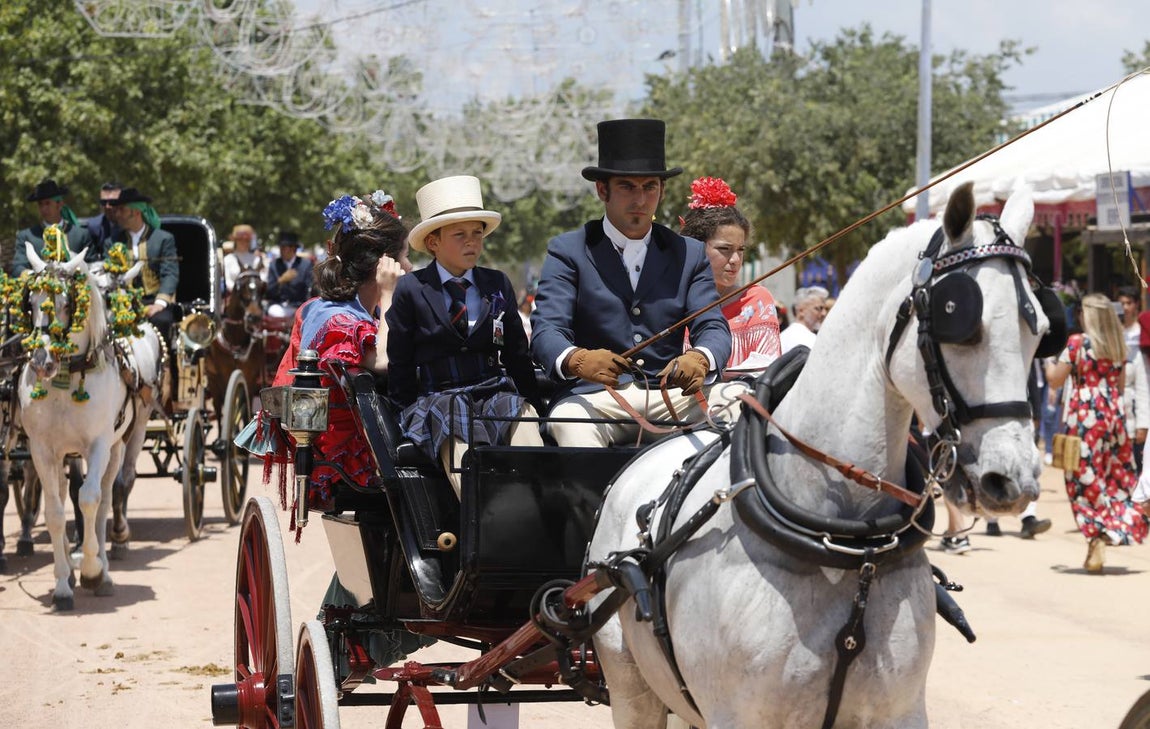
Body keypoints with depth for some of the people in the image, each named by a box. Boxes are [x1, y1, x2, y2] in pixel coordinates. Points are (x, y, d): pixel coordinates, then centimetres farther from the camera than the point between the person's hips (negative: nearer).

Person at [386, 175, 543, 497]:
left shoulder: (498, 284, 17)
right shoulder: (411, 290, 8)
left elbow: (517, 356, 20)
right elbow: (399, 366, 9)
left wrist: (530, 405, 9)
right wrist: (412, 415, 1)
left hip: (496, 395, 3)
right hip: (435, 398, -3)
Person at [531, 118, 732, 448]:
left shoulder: (690, 254, 16)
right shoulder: (568, 251, 7)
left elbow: (714, 328, 4)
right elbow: (546, 330, -6)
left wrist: (700, 359, -23)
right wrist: (576, 359, -31)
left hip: (669, 396, 3)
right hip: (595, 396, -3)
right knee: (569, 422, -37)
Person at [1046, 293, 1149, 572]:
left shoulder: (1077, 342, -9)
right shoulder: (1118, 346, 8)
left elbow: (1055, 379, -7)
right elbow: (1119, 385, 15)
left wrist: (1049, 366, 11)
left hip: (1084, 415, -5)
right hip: (1114, 413, 5)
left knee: (1085, 479, 0)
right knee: (1114, 476, 11)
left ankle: (1096, 543, -4)